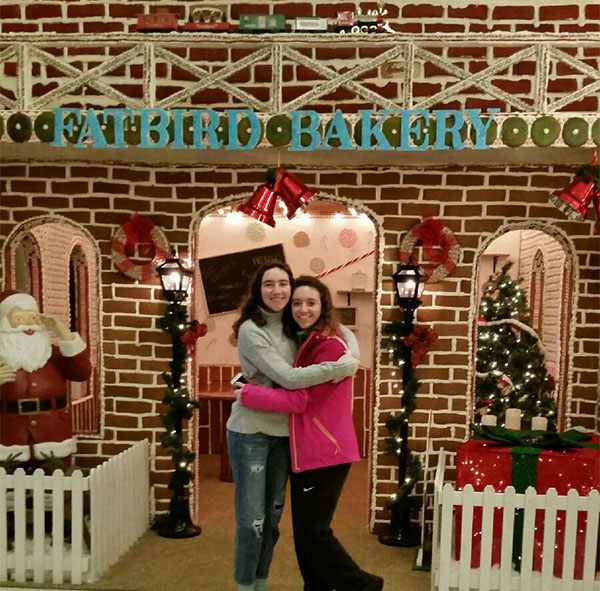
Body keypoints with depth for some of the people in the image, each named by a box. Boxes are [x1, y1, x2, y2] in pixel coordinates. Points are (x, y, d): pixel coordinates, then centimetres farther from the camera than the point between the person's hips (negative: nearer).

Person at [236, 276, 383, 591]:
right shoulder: (304, 343, 11)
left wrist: (247, 394, -14)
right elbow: (292, 387, 18)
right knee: (303, 531, 15)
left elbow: (301, 399, -21)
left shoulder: (331, 346, -17)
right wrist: (248, 379, 3)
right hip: (305, 452, 9)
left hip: (326, 453, -9)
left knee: (312, 531, -1)